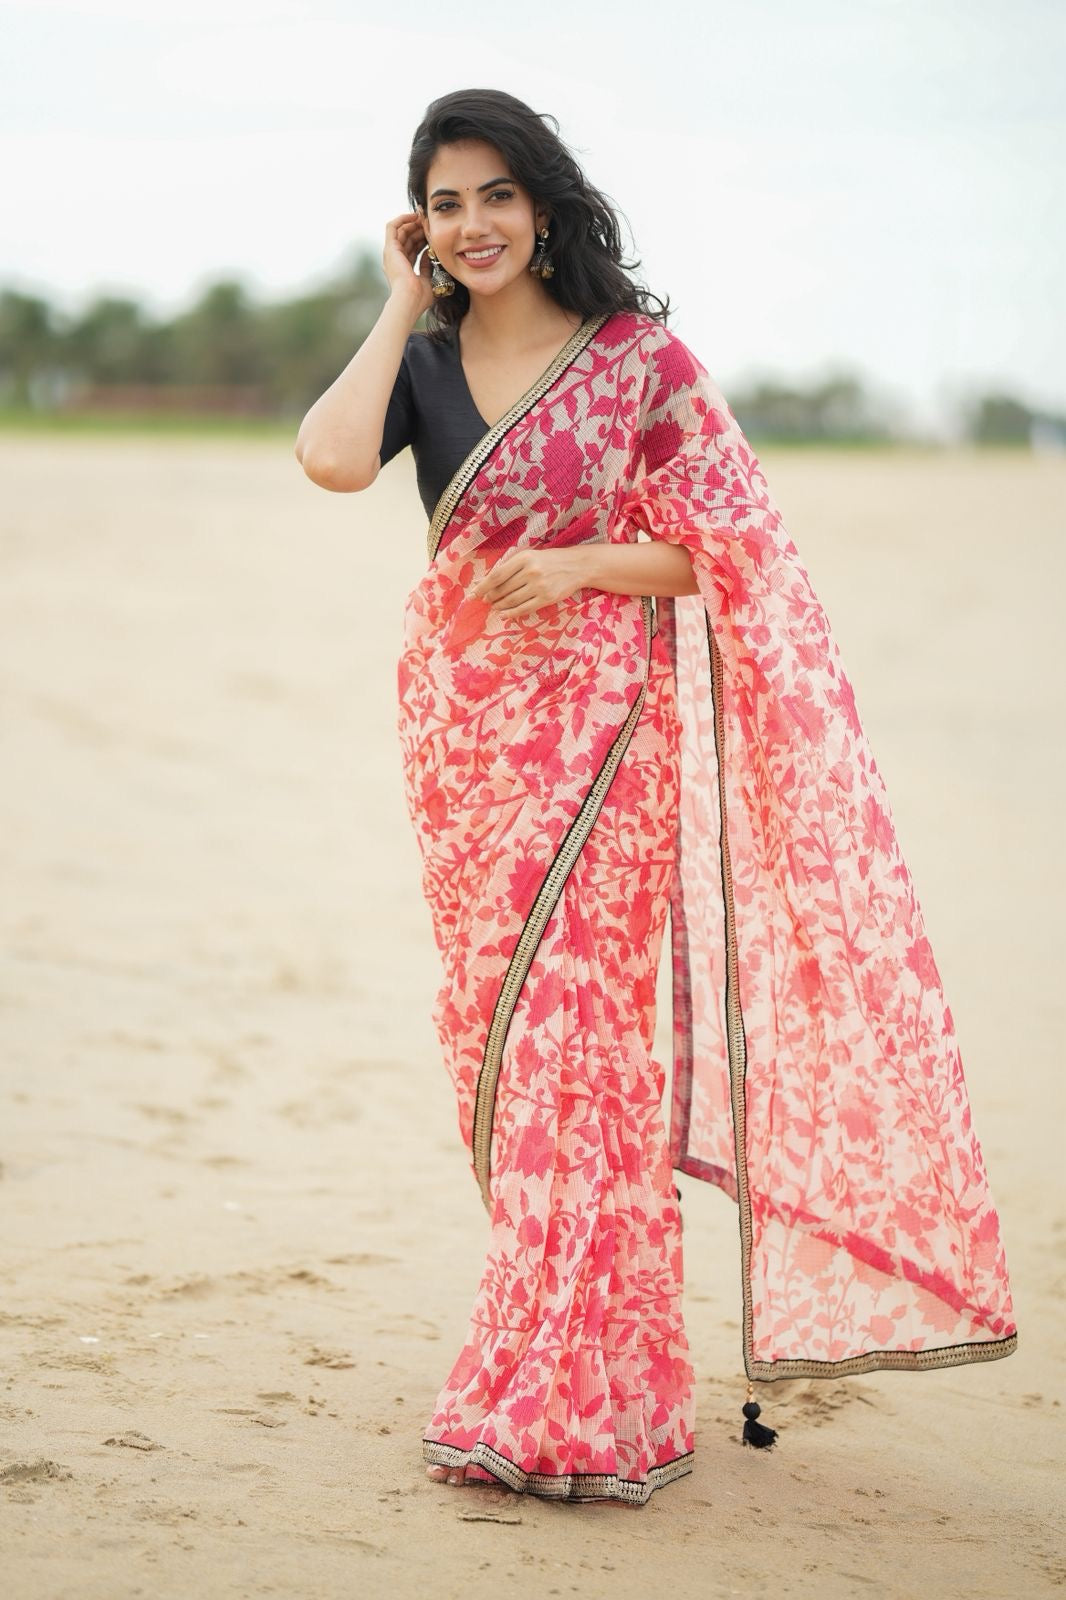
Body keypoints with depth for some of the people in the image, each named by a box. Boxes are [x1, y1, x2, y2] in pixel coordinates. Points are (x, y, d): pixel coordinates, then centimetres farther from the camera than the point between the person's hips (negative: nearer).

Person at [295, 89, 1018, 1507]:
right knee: (493, 1033, 9)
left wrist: (583, 564, -18)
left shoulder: (640, 357, -3)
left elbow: (723, 551, -2)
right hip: (462, 732, 5)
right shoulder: (420, 361, 6)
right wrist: (403, 308, -4)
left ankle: (573, 1399, -3)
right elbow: (332, 458, -14)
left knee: (568, 1031, -9)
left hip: (598, 724, -4)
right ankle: (551, 1352, 23)